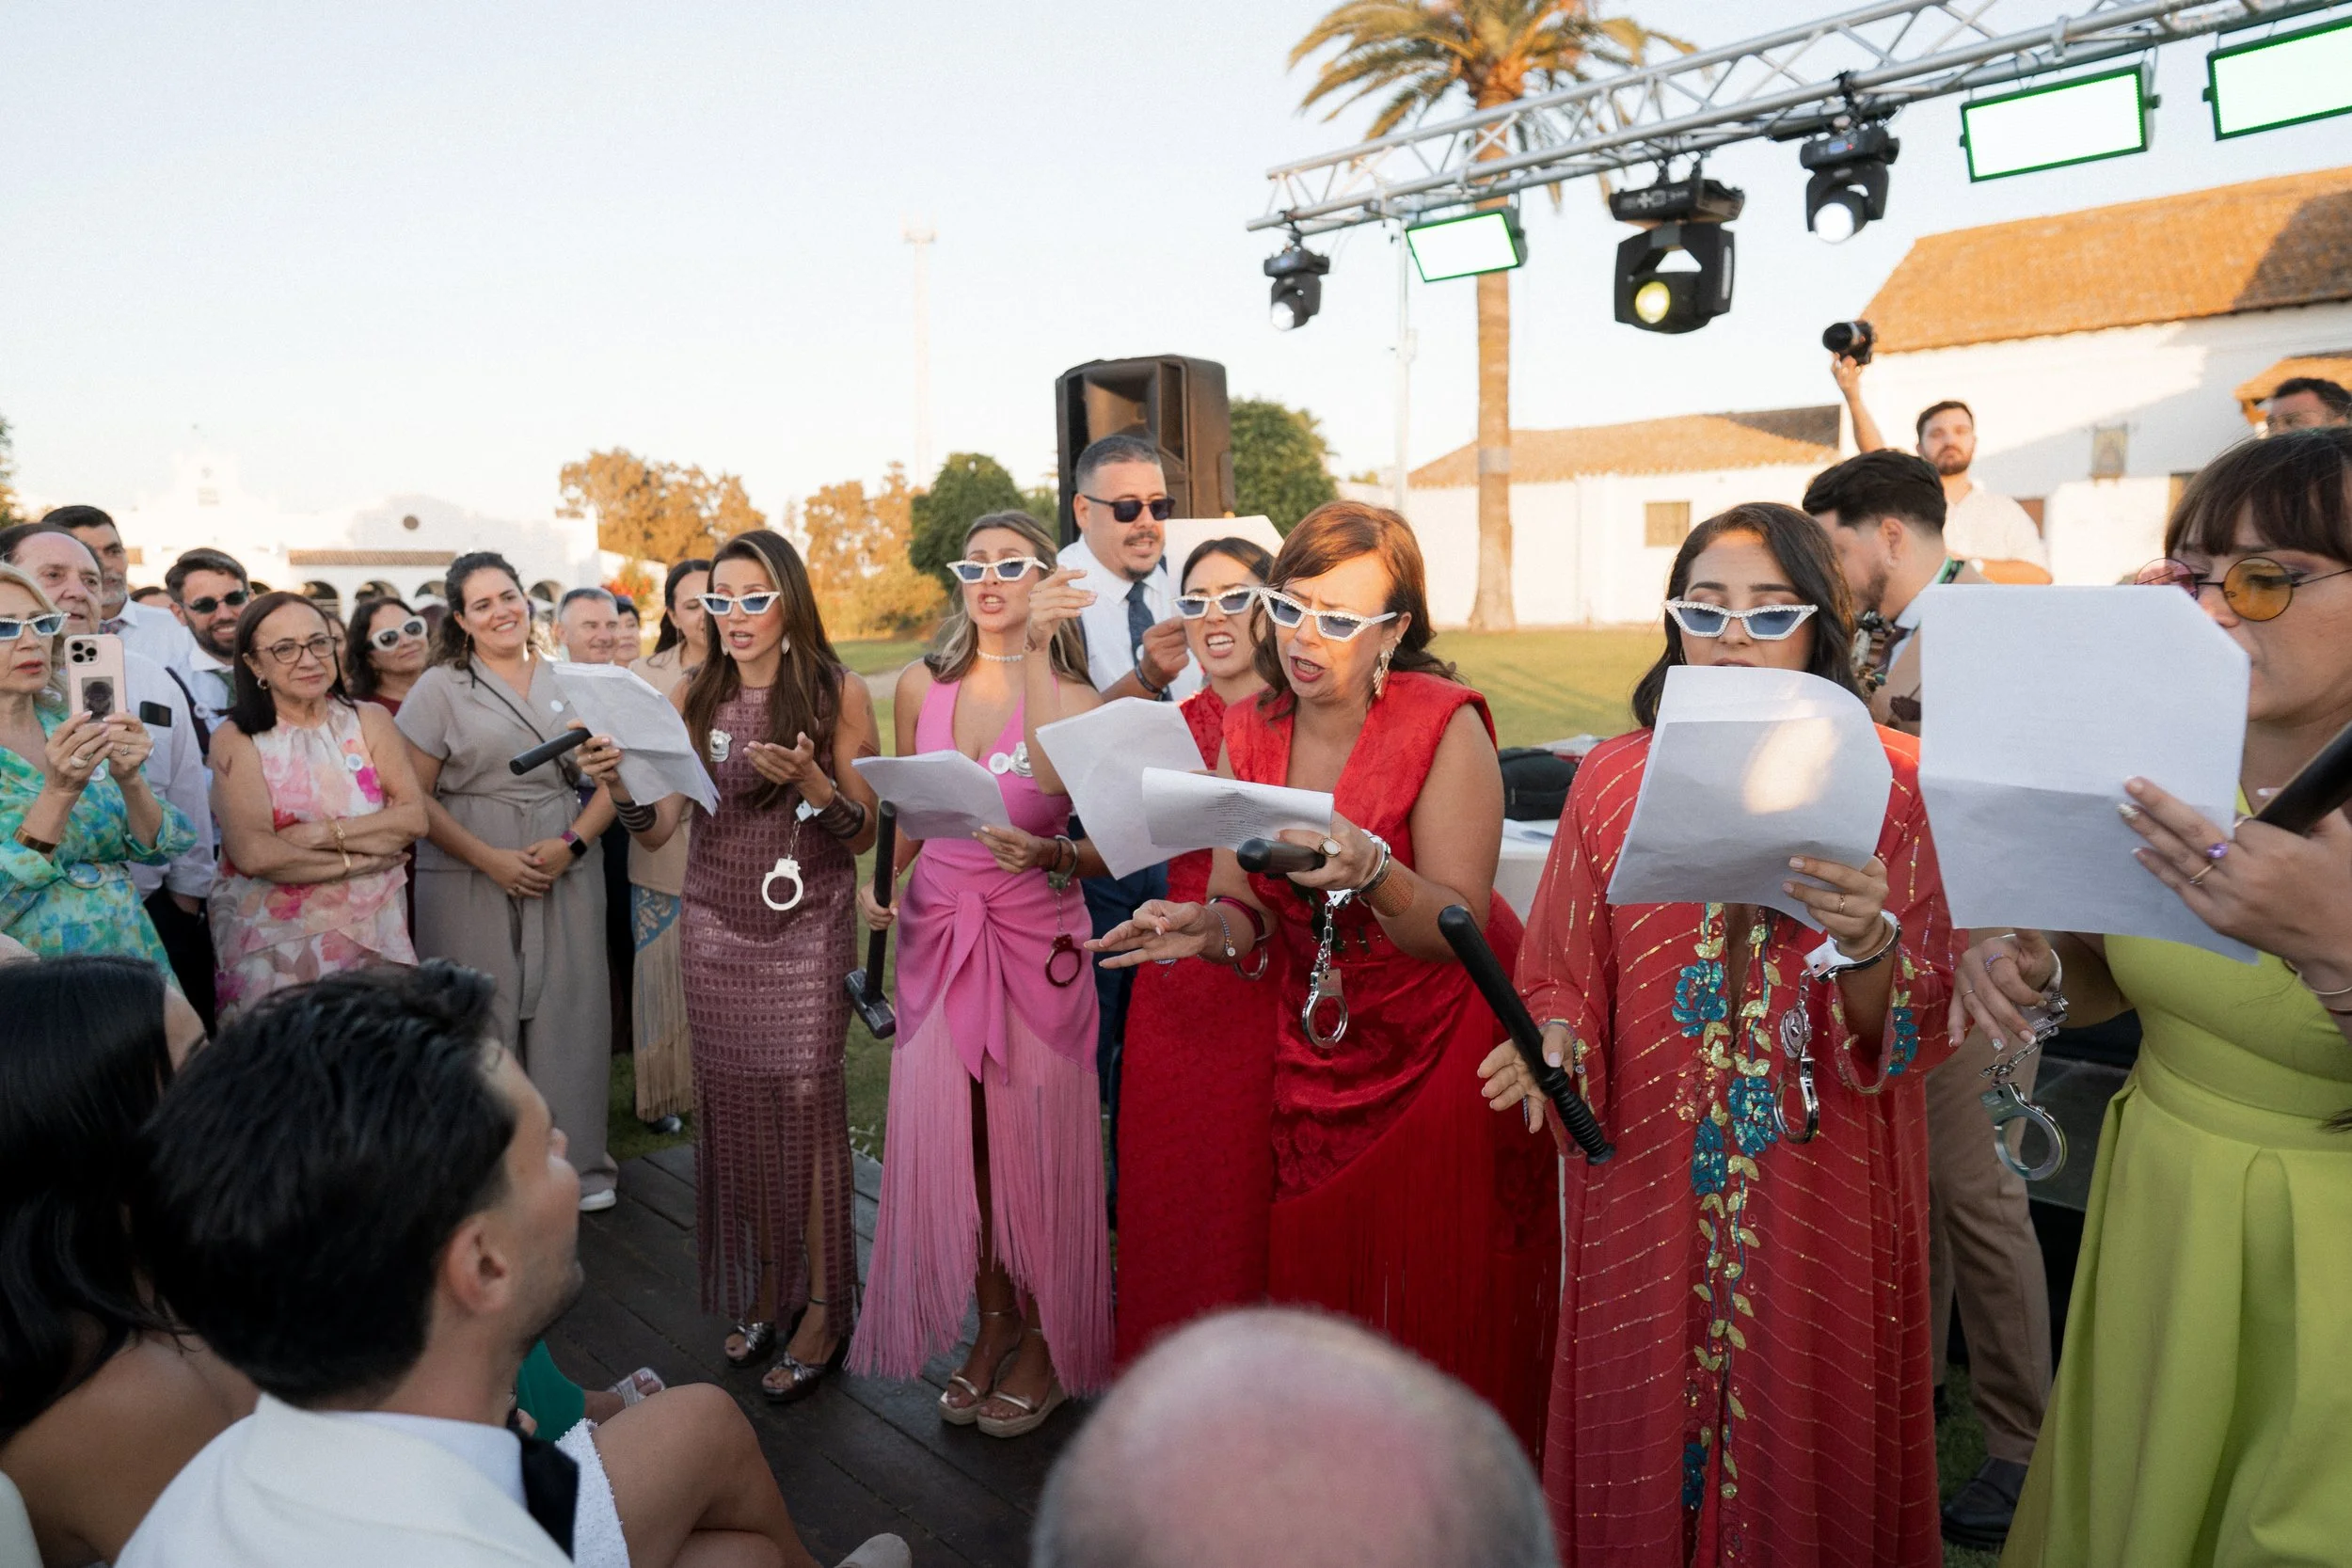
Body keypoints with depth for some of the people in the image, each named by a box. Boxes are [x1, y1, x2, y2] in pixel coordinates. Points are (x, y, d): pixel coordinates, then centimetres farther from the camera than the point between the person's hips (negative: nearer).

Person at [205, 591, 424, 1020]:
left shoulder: (370, 720, 6)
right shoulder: (236, 740, -2)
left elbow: (414, 818, -5)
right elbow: (253, 853, -15)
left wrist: (322, 833, -14)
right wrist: (364, 858, -10)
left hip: (372, 934, 2)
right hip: (274, 944, -2)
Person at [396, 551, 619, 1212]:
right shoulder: (440, 688, 2)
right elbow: (415, 794, -3)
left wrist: (572, 843, -9)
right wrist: (489, 858, -12)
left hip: (567, 871, 2)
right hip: (471, 878, -2)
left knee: (570, 1012, 4)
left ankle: (576, 1163, 17)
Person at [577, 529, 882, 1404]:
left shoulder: (837, 693, -3)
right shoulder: (693, 699, 6)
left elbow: (864, 833, -4)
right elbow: (656, 831, 3)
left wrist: (811, 780, -21)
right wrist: (617, 785, -16)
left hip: (806, 931, -3)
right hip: (717, 930, 3)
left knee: (805, 1104, -5)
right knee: (734, 1108, 6)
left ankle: (824, 1309, 9)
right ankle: (761, 1288, 25)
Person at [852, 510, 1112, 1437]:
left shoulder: (1074, 701, -8)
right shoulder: (919, 687, 5)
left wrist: (1054, 857, -23)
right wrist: (876, 884, 1)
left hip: (1035, 944, -4)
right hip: (935, 935, 4)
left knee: (1033, 1144, 4)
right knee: (948, 1143, 9)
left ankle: (1048, 1345, 25)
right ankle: (992, 1330, 29)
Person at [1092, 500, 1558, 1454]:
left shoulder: (1445, 725, -16)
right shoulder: (1248, 733, -1)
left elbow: (1459, 928, -20)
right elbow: (1247, 918, 0)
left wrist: (1373, 872, -38)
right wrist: (1211, 929, -22)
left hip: (1445, 1047, -4)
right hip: (1312, 1051, 4)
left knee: (1443, 1320, 3)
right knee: (1313, 1289, 11)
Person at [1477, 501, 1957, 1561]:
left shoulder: (1892, 780, -2)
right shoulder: (1613, 779, 2)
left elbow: (1912, 1031, -5)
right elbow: (1564, 982, 7)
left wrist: (1868, 945, -25)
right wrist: (1553, 1042, -14)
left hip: (1820, 1186, -1)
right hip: (1649, 1170, 1)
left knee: (1804, 1436, 11)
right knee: (1643, 1424, 12)